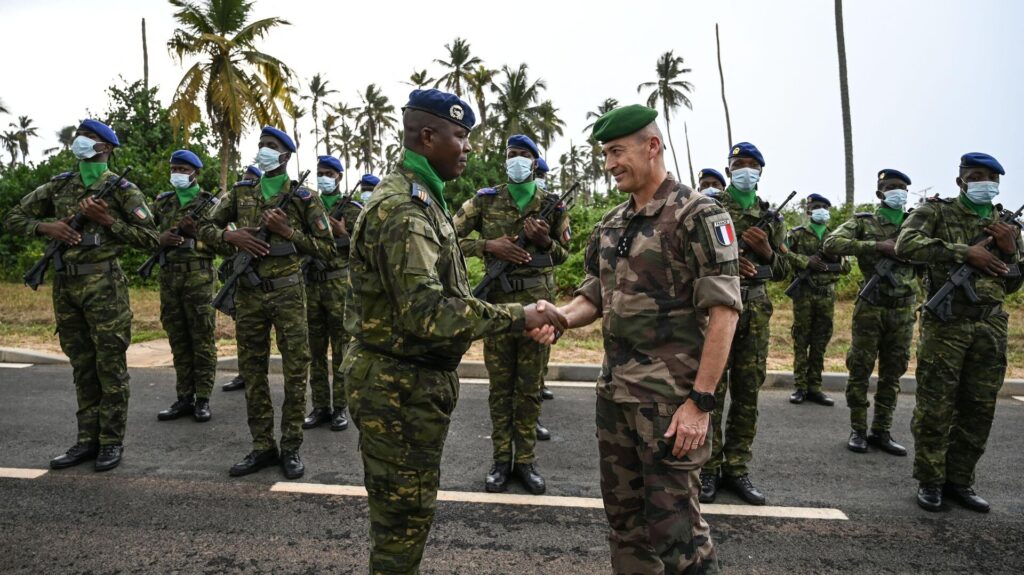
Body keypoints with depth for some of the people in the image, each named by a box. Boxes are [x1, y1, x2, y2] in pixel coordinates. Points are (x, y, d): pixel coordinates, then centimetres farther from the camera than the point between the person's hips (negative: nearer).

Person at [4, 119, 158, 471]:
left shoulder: (122, 189, -1)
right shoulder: (58, 186, 13)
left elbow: (149, 238, -5)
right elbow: (13, 218, 16)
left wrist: (107, 220, -14)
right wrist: (46, 226, -3)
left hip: (103, 284, -5)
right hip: (65, 284, 5)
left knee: (110, 366, -1)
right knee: (82, 366, 11)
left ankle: (112, 442, 8)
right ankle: (88, 440, 19)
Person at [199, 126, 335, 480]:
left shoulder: (304, 198, 0)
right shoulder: (241, 193, 10)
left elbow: (327, 248, -3)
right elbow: (206, 227, 15)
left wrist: (288, 231, -14)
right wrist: (231, 236, -6)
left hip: (288, 291, -3)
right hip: (248, 292, 4)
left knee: (295, 372, 0)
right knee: (252, 372, 8)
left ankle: (291, 448, 13)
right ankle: (262, 447, 20)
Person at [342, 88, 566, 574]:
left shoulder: (419, 198, 13)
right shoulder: (403, 207, -21)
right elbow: (427, 312, -30)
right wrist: (518, 316, -25)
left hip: (411, 379, 10)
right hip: (399, 387, -10)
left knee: (405, 510, 22)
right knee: (404, 515, 5)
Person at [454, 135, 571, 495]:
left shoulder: (553, 205, 5)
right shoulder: (485, 200, 3)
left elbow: (564, 254, 12)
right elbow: (451, 236, 1)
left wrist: (545, 241, -10)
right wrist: (488, 245, -14)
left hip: (538, 302, 1)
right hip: (498, 299, 0)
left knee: (531, 386, 8)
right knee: (500, 384, 7)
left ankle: (526, 460, 21)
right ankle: (501, 459, 20)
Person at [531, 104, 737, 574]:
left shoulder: (698, 215, -11)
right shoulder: (611, 225, 11)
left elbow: (724, 313, -15)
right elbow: (592, 298, 15)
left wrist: (701, 401, -19)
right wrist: (558, 316, -7)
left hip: (671, 397, -7)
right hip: (614, 393, 7)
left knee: (673, 524, 2)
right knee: (623, 517, 17)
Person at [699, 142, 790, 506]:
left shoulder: (771, 217, 15)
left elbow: (782, 271, 14)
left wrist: (766, 251, -6)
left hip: (755, 309, 4)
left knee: (747, 392, 6)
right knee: (711, 389, -3)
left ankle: (737, 468, 16)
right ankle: (708, 468, 7)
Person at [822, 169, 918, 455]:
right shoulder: (863, 222, 1)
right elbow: (831, 244, -14)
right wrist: (876, 245, -20)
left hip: (903, 310, 4)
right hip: (870, 308, -4)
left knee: (892, 373, 9)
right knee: (860, 370, 1)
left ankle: (881, 431, 19)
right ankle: (858, 430, 12)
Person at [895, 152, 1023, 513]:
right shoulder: (937, 211, 1)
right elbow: (906, 244, -17)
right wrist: (964, 253, -19)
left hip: (990, 328, 5)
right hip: (945, 324, -5)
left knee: (979, 409, 8)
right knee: (935, 408, -2)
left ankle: (960, 481, 21)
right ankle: (930, 482, 11)